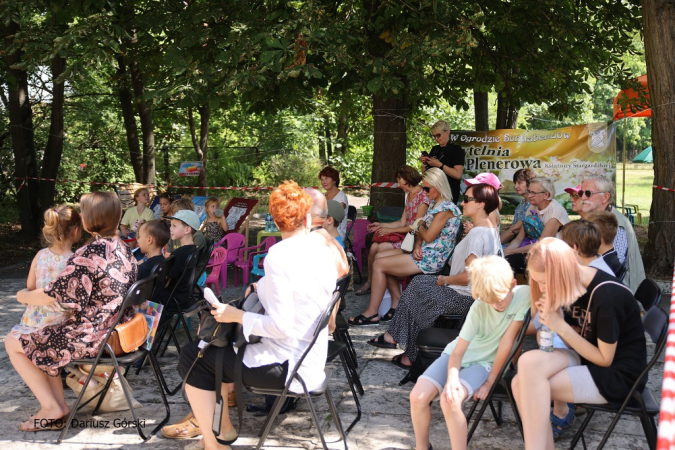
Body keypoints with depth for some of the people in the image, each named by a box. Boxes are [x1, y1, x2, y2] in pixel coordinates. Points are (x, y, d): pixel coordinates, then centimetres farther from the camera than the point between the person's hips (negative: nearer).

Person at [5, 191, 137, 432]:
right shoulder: (122, 248, 5)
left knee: (14, 343, 9)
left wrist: (24, 295, 2)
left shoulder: (90, 253, -22)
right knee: (42, 340, 28)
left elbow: (54, 295, -19)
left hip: (91, 337, -9)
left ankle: (51, 408, 9)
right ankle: (59, 405, 22)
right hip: (117, 333, 9)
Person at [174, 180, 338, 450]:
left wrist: (236, 316, -14)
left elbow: (281, 326, -24)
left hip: (285, 366, -8)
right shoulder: (324, 252, 2)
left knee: (192, 356, 5)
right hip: (312, 359, 9)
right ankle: (223, 428, 31)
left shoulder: (278, 256, -22)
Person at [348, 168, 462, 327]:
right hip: (423, 253, 11)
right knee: (380, 256, 12)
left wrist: (420, 227, 1)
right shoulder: (434, 204, 14)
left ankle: (371, 314, -4)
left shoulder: (446, 208, -18)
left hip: (432, 259, -11)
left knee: (379, 265, -11)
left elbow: (428, 236, -20)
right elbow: (421, 231, 15)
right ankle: (397, 304, 10)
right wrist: (417, 246, -5)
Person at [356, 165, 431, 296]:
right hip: (404, 235, 8)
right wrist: (381, 226, 9)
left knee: (382, 248, -24)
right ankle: (369, 282, -4)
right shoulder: (409, 196, 17)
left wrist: (390, 230, -14)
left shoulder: (423, 197, -14)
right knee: (374, 246, -13)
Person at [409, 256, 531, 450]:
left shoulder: (523, 295, -20)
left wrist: (490, 381, -13)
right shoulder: (479, 308, -16)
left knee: (450, 401, -31)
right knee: (418, 397, -16)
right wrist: (452, 379, -37)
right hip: (459, 355, 2)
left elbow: (507, 342, -17)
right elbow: (458, 351, -17)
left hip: (486, 362, -2)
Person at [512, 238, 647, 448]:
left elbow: (604, 359, -16)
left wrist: (561, 327, -19)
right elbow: (575, 338, 7)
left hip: (618, 375, -7)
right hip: (586, 358, 7)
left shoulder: (607, 295, -22)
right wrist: (552, 322, -13)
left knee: (529, 385, -25)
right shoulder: (573, 285, -1)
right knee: (525, 372, -19)